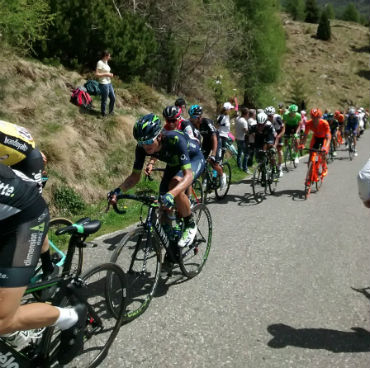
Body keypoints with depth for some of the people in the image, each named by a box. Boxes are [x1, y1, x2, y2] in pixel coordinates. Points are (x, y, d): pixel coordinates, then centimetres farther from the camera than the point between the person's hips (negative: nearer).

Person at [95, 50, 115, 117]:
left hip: (109, 83, 9)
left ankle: (111, 112, 33)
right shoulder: (100, 63, -15)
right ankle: (103, 114, 15)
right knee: (104, 100, 0)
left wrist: (110, 74, 6)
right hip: (103, 84, -9)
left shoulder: (106, 62, 11)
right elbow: (96, 74, -20)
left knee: (113, 98, 16)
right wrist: (106, 74, -20)